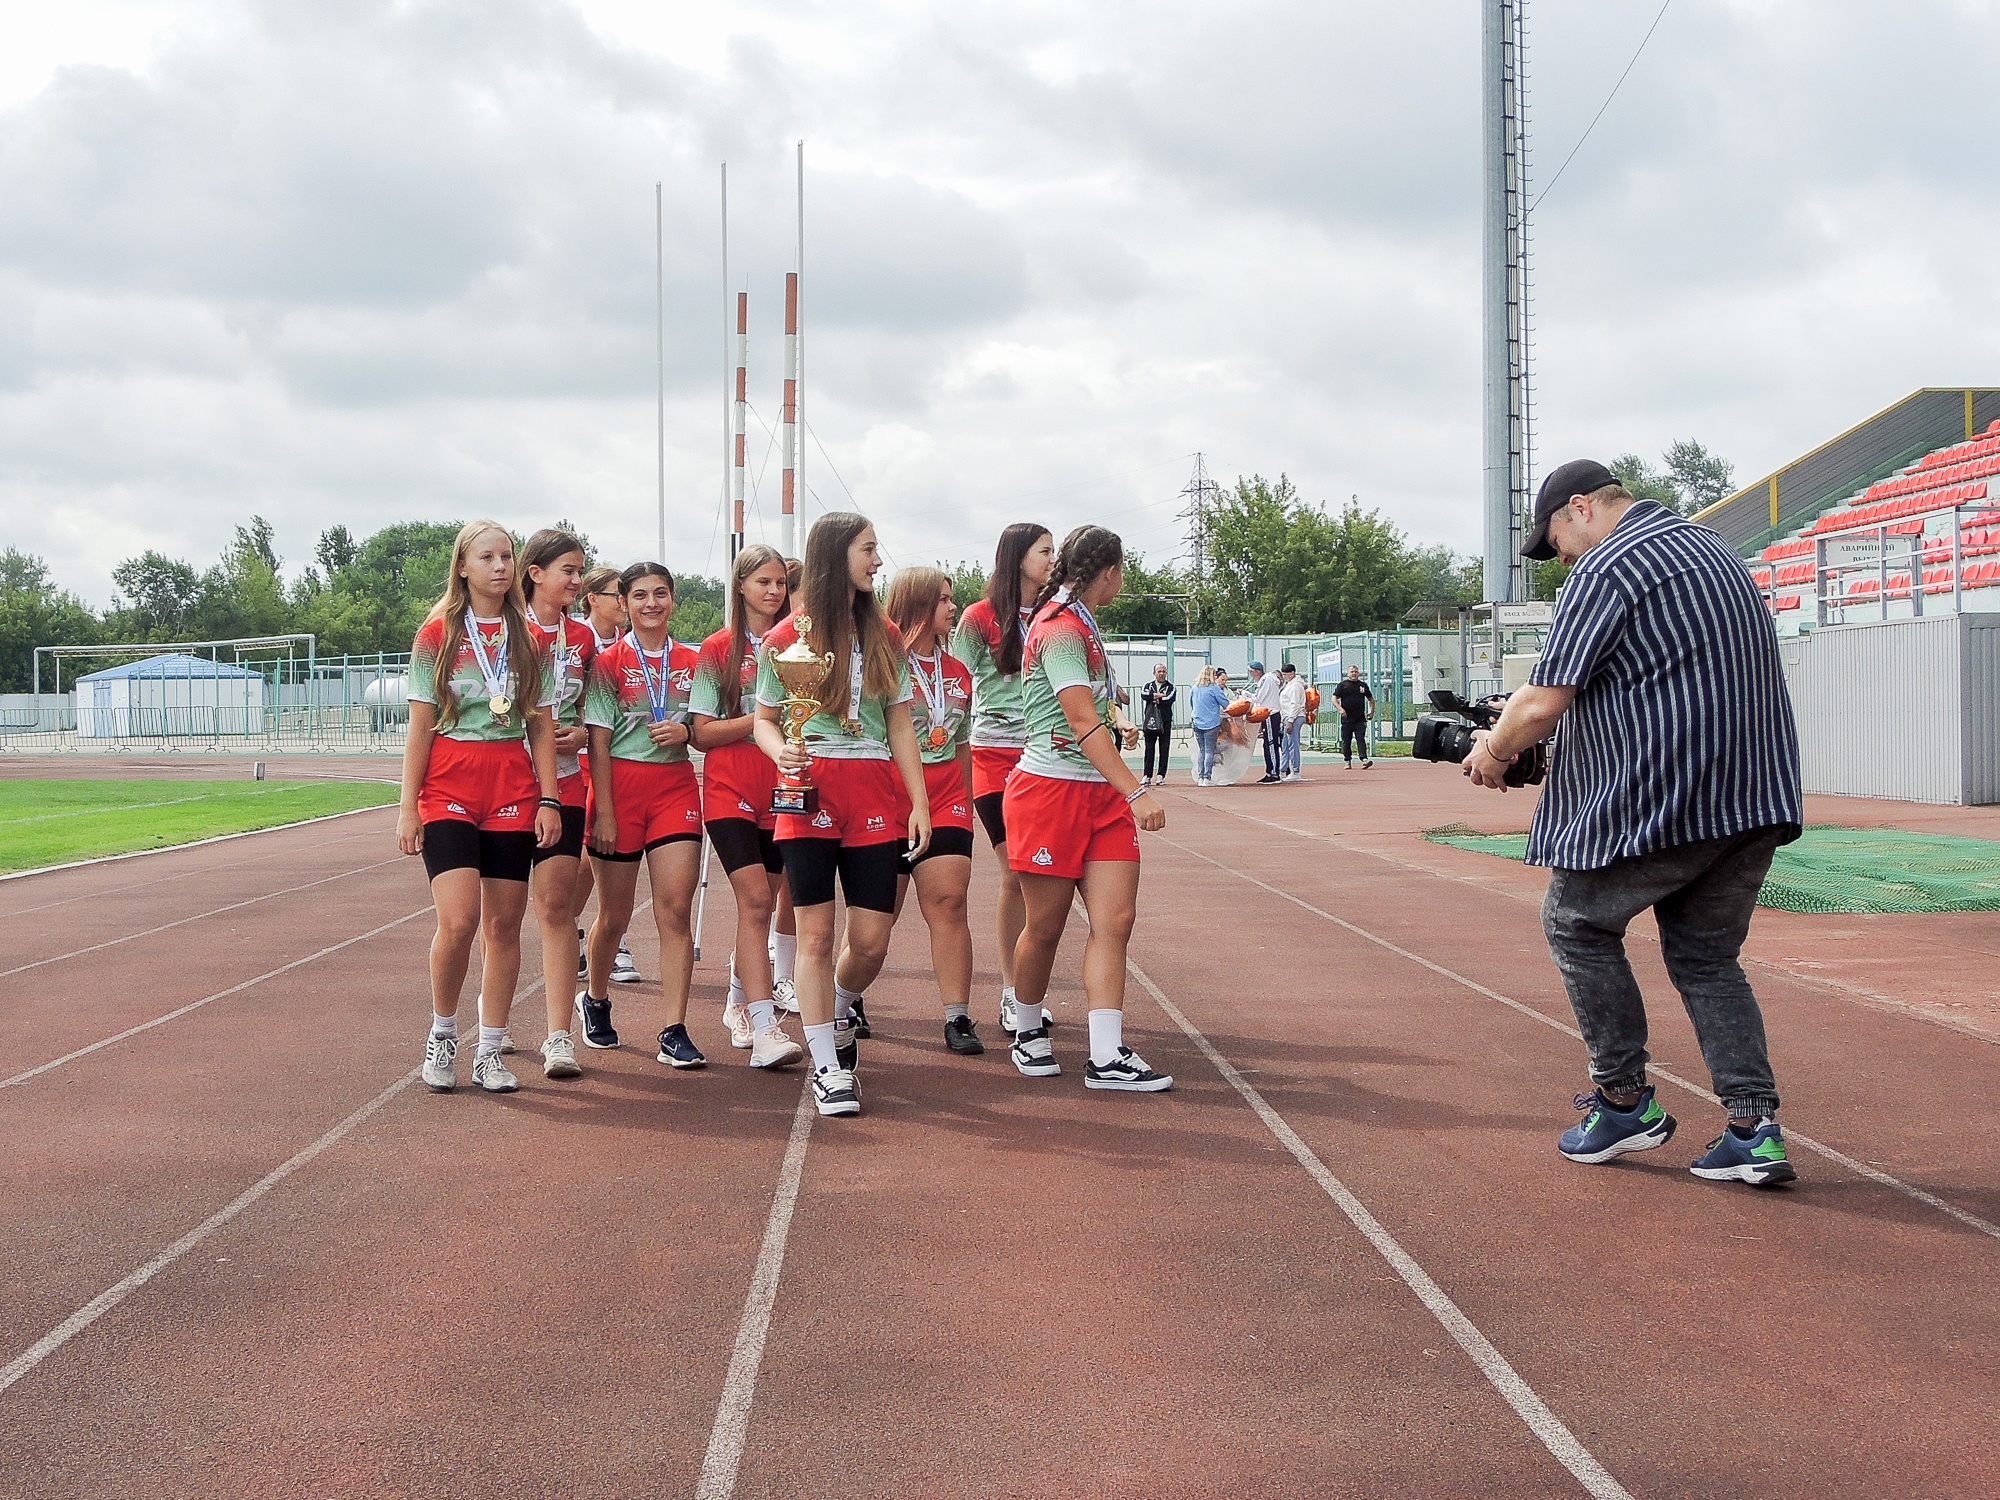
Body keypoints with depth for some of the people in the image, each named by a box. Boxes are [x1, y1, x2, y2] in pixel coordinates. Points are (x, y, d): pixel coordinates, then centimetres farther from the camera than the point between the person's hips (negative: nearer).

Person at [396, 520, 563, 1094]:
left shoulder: (529, 638, 8)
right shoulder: (437, 634, 2)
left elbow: (542, 726, 8)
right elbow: (420, 727, 1)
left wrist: (548, 799, -1)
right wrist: (408, 806, -4)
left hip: (513, 789, 3)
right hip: (449, 786, -3)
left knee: (504, 924, 3)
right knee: (458, 920, -16)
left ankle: (489, 1051, 12)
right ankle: (442, 1033, 6)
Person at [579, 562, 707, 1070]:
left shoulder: (691, 662, 9)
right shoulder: (608, 662, -1)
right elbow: (598, 742, -5)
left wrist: (684, 732, -7)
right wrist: (603, 813, -11)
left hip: (676, 788, 2)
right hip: (621, 787, -2)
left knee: (676, 908, -9)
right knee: (615, 915, 9)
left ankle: (675, 1032, -9)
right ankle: (595, 999, 37)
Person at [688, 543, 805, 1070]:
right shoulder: (719, 649, 2)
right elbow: (701, 732, -3)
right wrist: (760, 718, -15)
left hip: (781, 789, 4)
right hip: (730, 791, -4)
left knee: (760, 904, 10)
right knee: (756, 899, -17)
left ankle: (739, 1001, 33)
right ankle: (765, 1028, -22)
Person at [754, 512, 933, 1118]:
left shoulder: (884, 637, 12)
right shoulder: (787, 639, 3)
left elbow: (900, 726, 12)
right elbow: (765, 719, 7)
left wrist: (920, 803, 4)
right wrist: (779, 751, -16)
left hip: (875, 791, 3)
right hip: (811, 789, -3)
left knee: (871, 939, 0)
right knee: (816, 931, -5)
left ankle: (839, 1014, 32)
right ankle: (828, 1067, 4)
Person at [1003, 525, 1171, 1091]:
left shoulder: (1081, 623, 16)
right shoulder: (1060, 628, -14)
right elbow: (1083, 721, -23)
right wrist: (1136, 792, -28)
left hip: (1101, 793, 9)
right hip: (1052, 789, -9)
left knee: (1115, 920, -5)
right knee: (1045, 927, 3)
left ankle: (1107, 1055, -9)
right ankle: (1029, 1031, 25)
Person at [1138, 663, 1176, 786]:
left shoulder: (1171, 687, 5)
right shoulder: (1148, 686, 13)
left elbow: (1169, 700, -14)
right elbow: (1143, 695, -9)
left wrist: (1154, 698, -5)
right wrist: (1159, 695, -12)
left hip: (1165, 723, -2)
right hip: (1150, 722, 2)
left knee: (1164, 750, -1)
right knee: (1149, 750, 2)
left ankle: (1161, 776, 4)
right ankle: (1147, 776, 5)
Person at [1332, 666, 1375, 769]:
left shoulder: (1363, 685, 13)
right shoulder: (1343, 685, 4)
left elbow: (1371, 699, 24)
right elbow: (1334, 698, 0)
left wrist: (1372, 711, 12)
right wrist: (1340, 709, -16)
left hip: (1360, 719, 1)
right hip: (1346, 718, -1)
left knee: (1361, 739, -10)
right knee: (1346, 741, 4)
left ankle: (1364, 759, -20)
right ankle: (1348, 761, 12)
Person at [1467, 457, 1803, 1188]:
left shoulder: (1607, 569, -10)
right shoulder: (1714, 551, 19)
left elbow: (1543, 703, -16)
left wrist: (1494, 751, 5)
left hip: (1659, 803, -8)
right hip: (1754, 800, 8)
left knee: (1577, 925, 13)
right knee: (1706, 956, 16)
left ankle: (1626, 1101, 14)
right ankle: (1755, 1127, 5)